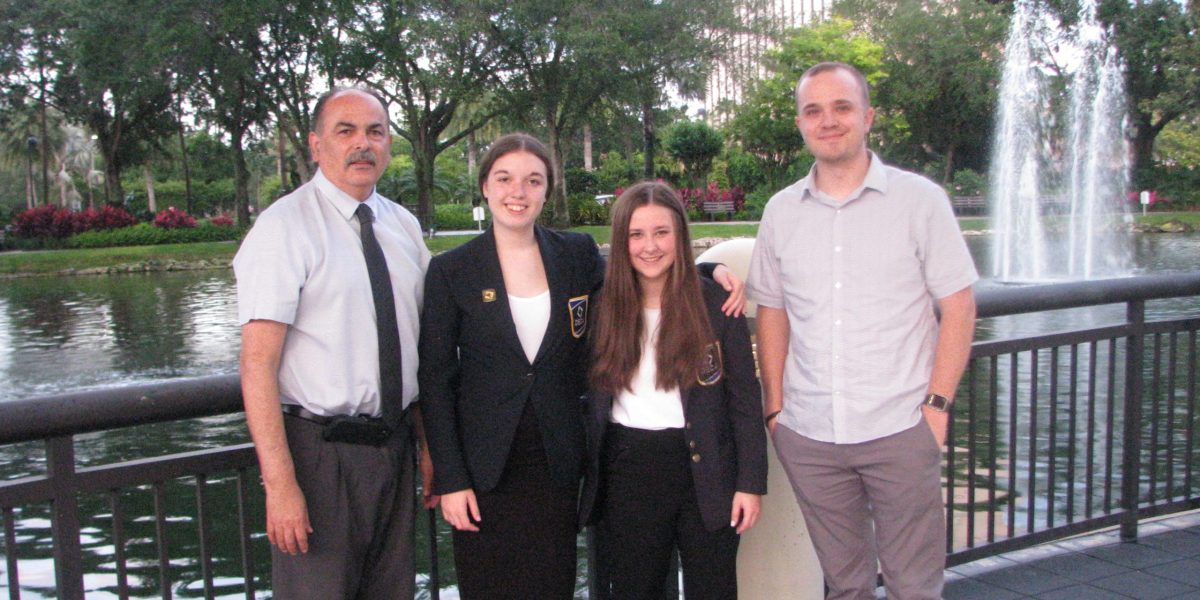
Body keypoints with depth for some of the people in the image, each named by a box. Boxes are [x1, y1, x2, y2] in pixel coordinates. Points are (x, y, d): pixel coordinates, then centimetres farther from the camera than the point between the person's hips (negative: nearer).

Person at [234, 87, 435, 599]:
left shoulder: (404, 226, 9)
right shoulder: (284, 228, -11)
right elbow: (257, 363, -16)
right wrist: (280, 482, -21)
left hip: (393, 446, 6)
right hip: (319, 451, -6)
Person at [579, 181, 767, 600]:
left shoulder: (715, 303, -5)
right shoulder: (605, 309, 1)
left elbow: (744, 397, -4)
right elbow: (591, 399, 6)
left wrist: (751, 482, -7)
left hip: (705, 471, -2)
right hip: (627, 472, 2)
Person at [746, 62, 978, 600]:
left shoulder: (918, 199, -2)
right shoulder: (781, 212, 7)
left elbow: (958, 305, -2)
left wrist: (937, 404, -8)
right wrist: (774, 408, 7)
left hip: (900, 431, -3)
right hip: (807, 435, 3)